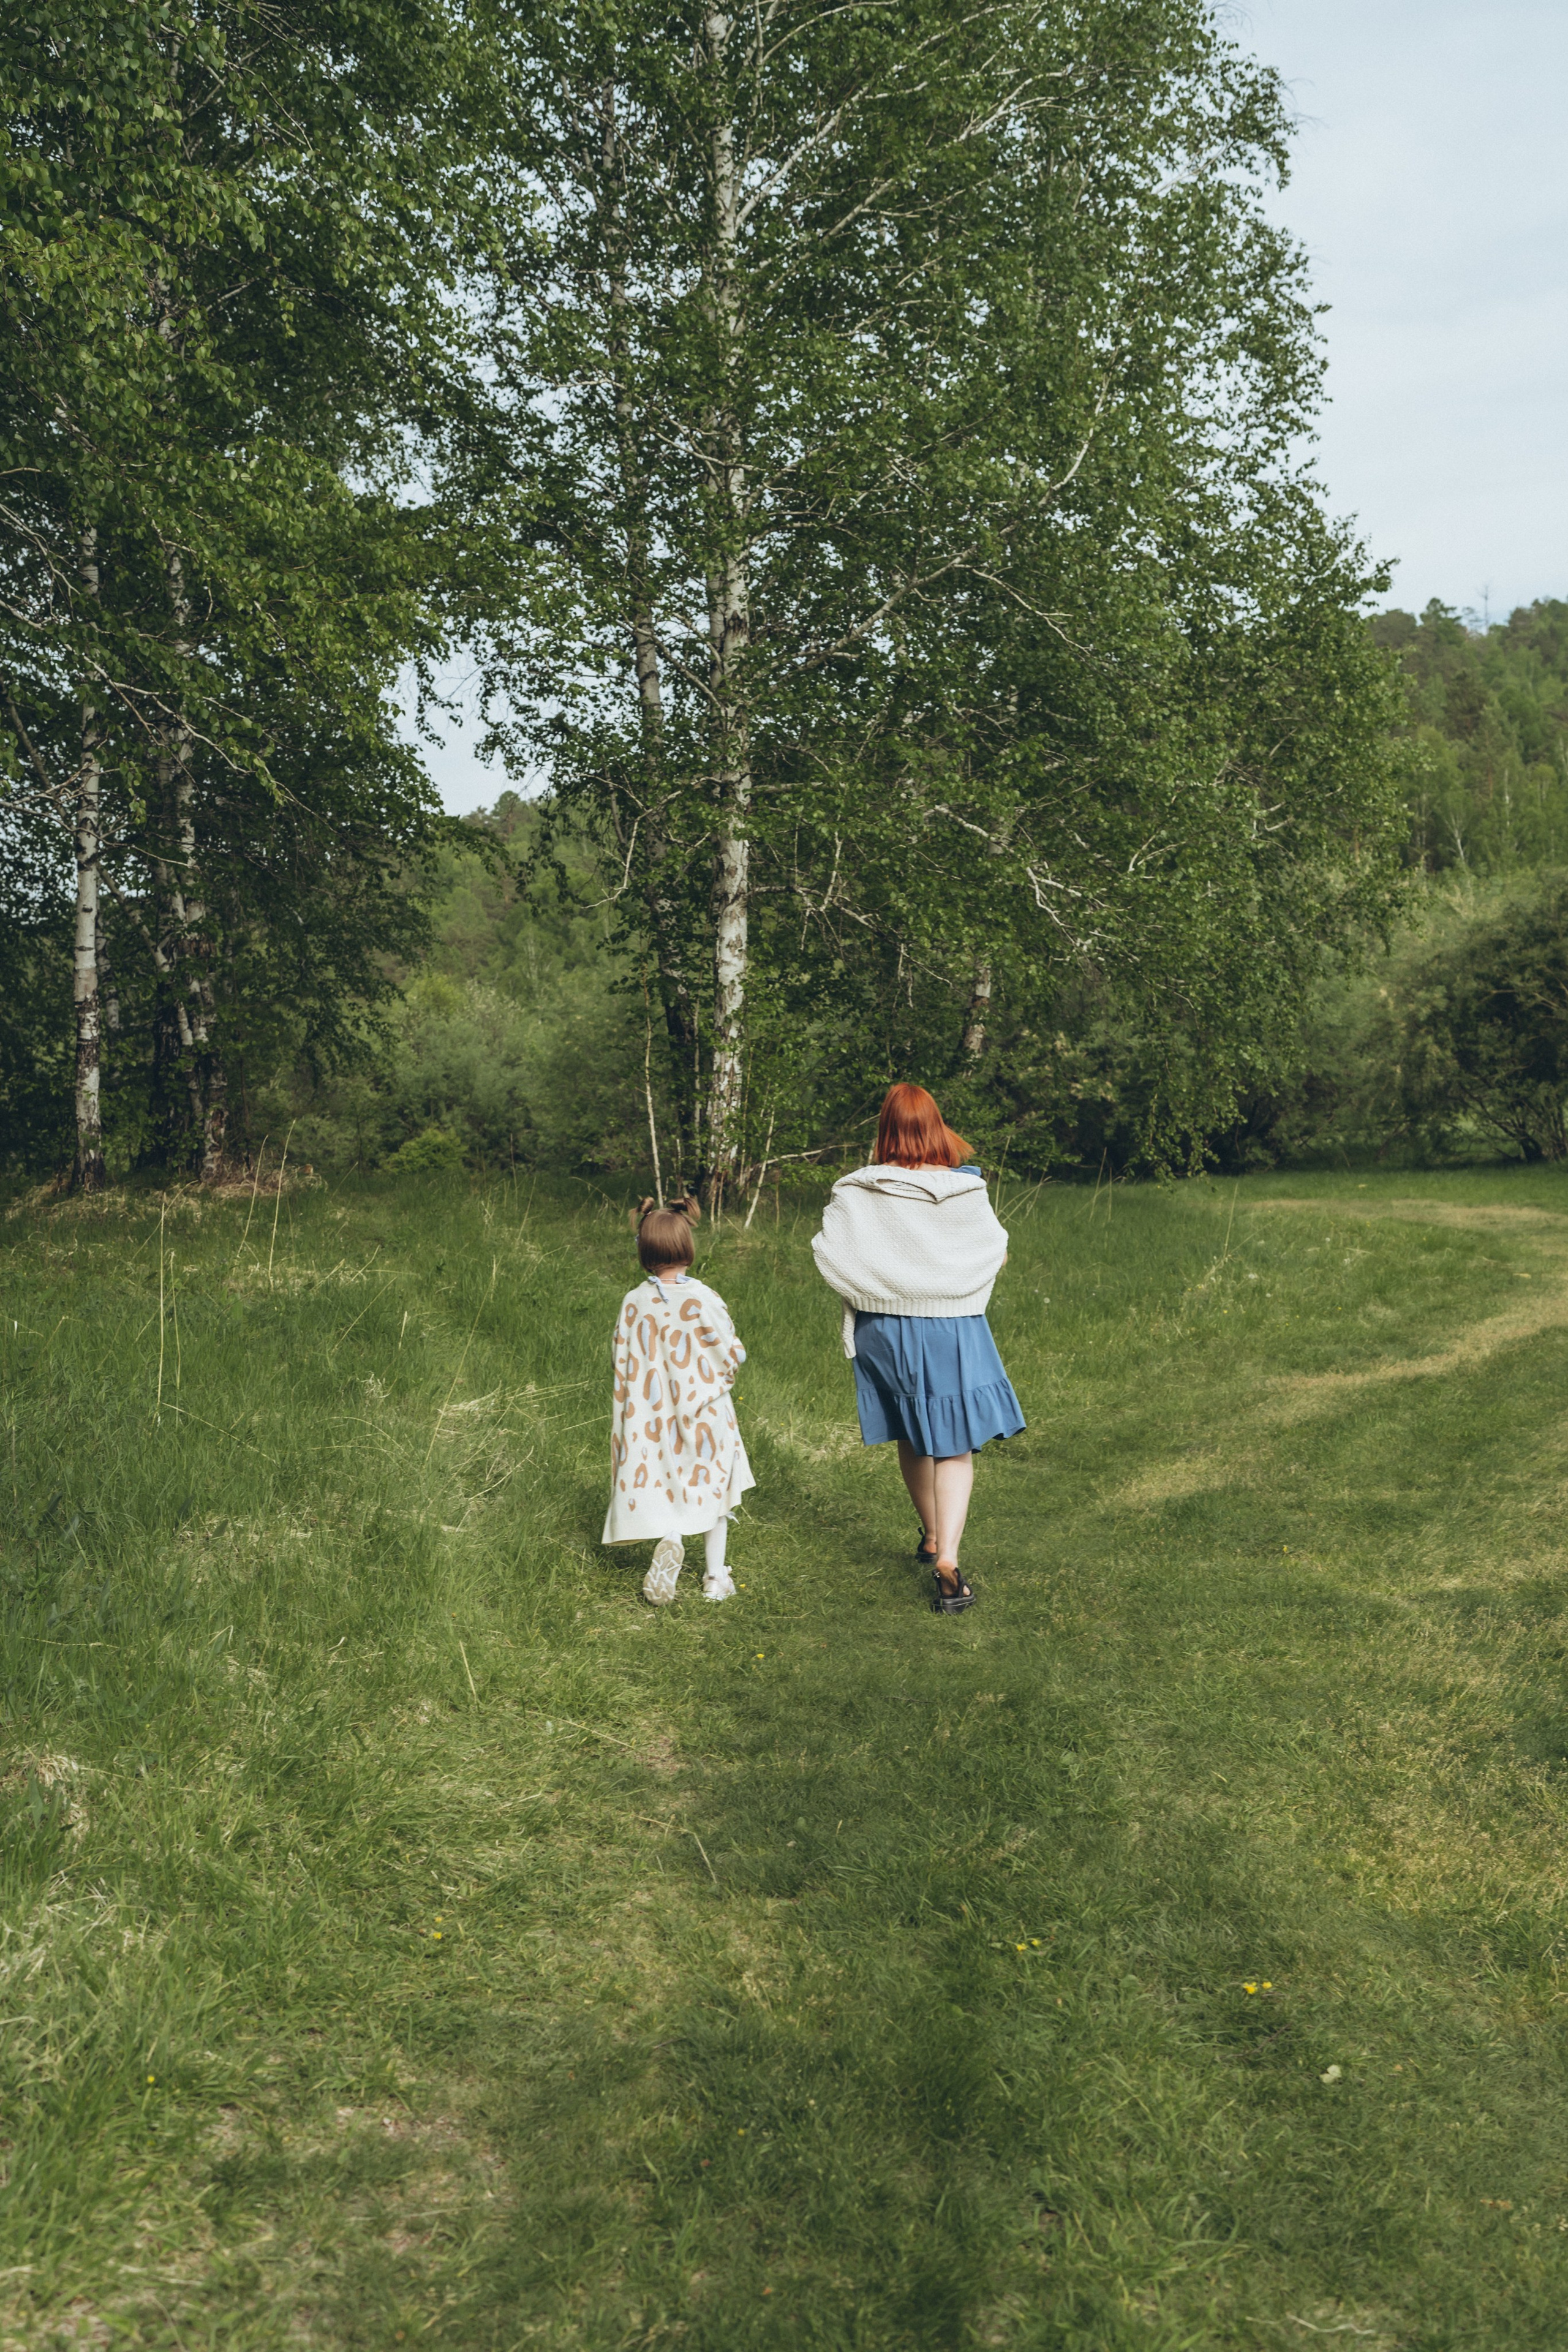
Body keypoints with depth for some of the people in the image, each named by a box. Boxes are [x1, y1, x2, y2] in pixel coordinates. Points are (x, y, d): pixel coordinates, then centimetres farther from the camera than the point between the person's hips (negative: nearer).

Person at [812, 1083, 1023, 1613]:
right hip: (951, 1329, -2)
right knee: (955, 1445, 3)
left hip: (884, 1329, 2)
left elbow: (829, 1256, -10)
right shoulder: (966, 1189, -9)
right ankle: (947, 1556, -14)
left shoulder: (855, 1194, -9)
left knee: (911, 1438, 21)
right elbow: (996, 1255, 1)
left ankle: (931, 1536, 39)